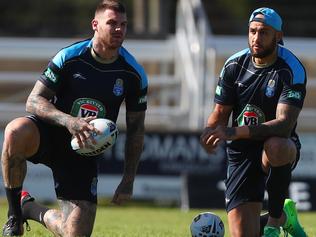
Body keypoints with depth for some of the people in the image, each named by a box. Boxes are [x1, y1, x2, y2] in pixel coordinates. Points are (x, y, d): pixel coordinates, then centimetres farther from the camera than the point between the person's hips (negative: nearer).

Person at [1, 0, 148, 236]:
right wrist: (68, 121, -31)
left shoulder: (134, 74, -5)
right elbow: (34, 100, -12)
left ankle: (32, 210, 25)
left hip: (84, 152, 3)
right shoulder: (69, 57, -12)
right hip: (48, 135, -3)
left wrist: (128, 180, 1)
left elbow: (136, 128, 5)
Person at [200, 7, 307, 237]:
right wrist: (211, 131, -17)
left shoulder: (292, 70, -16)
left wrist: (235, 132, -39)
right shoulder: (234, 65, 1)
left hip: (279, 146, -4)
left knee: (276, 146, -43)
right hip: (241, 152, 4)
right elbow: (221, 112, 9)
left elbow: (285, 123, -28)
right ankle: (284, 214, 30)